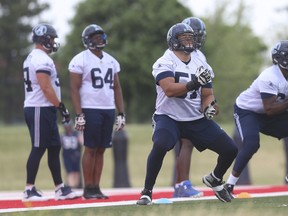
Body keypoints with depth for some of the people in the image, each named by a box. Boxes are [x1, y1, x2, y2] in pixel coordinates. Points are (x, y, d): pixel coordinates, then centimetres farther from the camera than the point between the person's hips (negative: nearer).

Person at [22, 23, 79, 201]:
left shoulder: (33, 58, 18)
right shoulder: (42, 60, -15)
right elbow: (46, 88, -20)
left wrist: (58, 107, 20)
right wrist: (61, 106, -16)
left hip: (44, 110, 10)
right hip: (40, 109, -10)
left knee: (54, 148, 10)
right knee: (38, 149, -6)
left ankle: (60, 188, 12)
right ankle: (29, 190, -2)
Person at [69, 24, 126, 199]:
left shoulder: (111, 61, 14)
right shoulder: (80, 60, -5)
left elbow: (117, 88, 17)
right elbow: (75, 89, -7)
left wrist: (121, 114, 12)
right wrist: (79, 115, -14)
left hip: (109, 110, 6)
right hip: (91, 110, -6)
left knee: (101, 150, 6)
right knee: (90, 149, -4)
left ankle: (96, 187, 10)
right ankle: (88, 188, 1)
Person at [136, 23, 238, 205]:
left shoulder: (201, 65, 7)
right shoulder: (164, 63, -10)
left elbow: (207, 95, 11)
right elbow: (169, 90, -25)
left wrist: (208, 107, -11)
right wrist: (194, 84, -37)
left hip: (197, 120, 5)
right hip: (169, 117, -5)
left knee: (230, 149, -1)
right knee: (160, 146, -35)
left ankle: (214, 180, 31)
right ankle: (147, 192, -18)